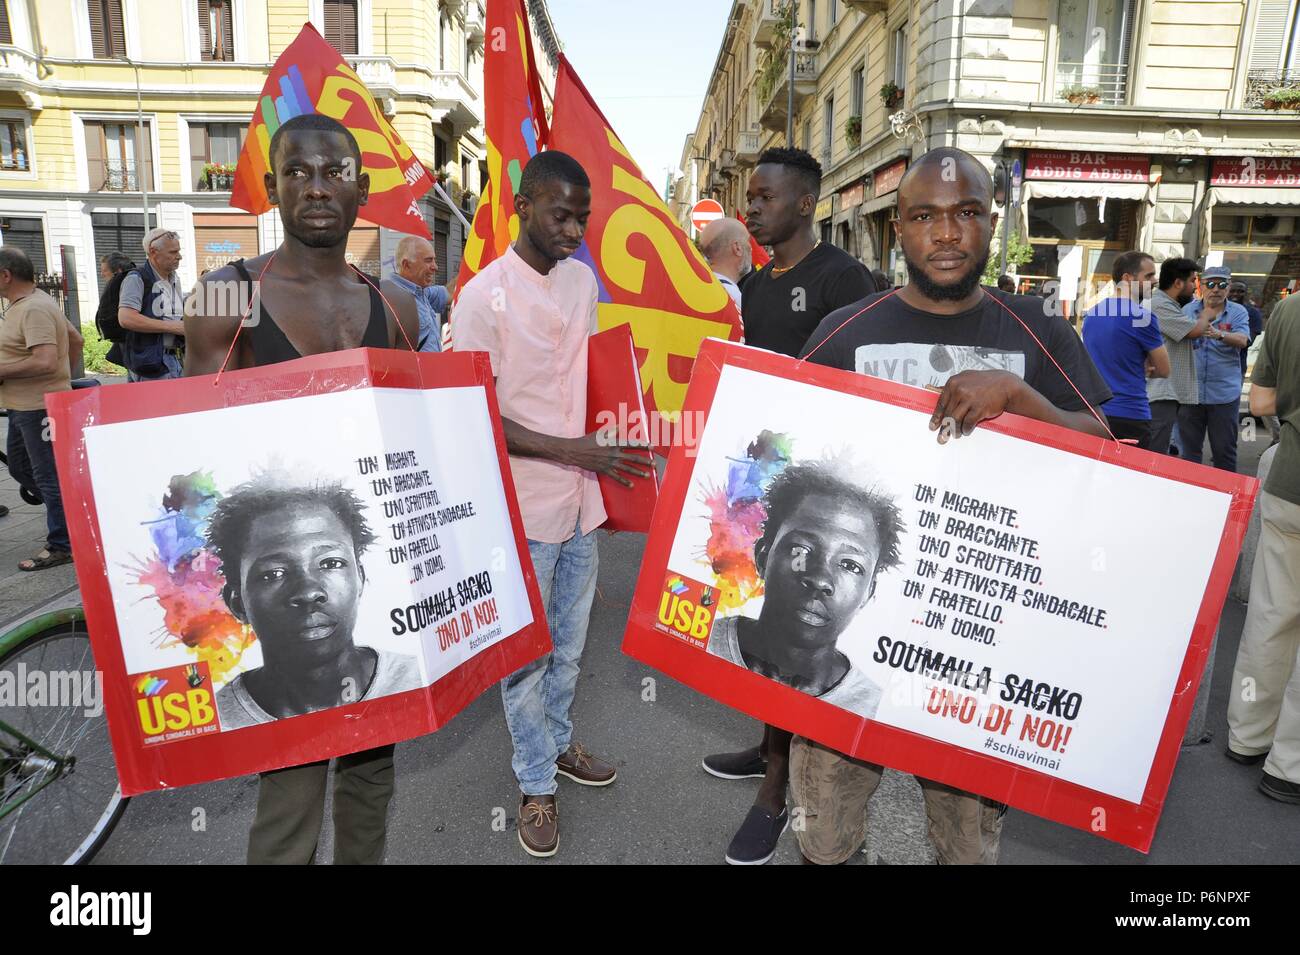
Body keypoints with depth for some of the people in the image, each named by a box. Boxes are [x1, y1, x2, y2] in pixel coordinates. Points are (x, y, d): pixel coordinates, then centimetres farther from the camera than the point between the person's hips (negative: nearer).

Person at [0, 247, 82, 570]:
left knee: (48, 476, -1)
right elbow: (75, 339, 20)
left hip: (40, 407, -11)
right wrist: (65, 377, 20)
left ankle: (61, 546, 9)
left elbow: (45, 361, -30)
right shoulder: (33, 302, 12)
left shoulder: (34, 309, -20)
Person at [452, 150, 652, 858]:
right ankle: (536, 784, 26)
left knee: (570, 641, 19)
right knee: (525, 652, 8)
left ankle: (556, 742, 41)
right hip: (523, 506, -6)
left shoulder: (582, 278, 6)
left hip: (581, 498, 6)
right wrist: (572, 450, -22)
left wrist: (607, 464, 8)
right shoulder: (483, 296, -14)